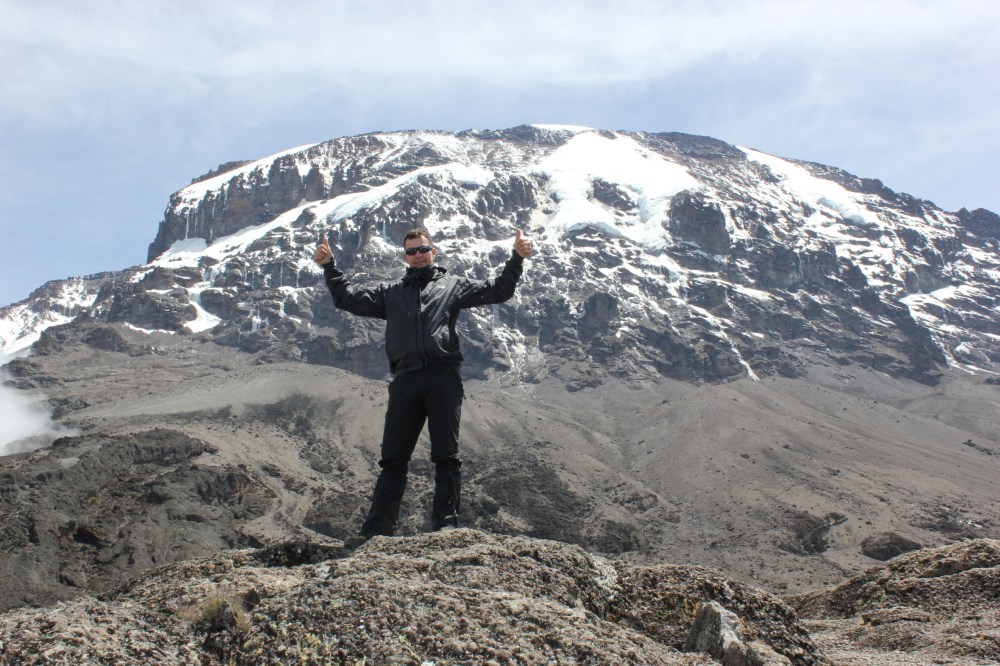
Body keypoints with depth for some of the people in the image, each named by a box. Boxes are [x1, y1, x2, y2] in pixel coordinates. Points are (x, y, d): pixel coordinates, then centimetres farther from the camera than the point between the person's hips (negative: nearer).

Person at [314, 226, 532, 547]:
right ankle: (378, 528, 5)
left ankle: (446, 523, 1)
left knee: (445, 454, -2)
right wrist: (329, 267, 9)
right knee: (393, 457, 3)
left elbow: (496, 290, 11)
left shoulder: (453, 285, 18)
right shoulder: (391, 293, 26)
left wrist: (516, 258, -1)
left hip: (443, 375, -2)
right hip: (405, 379, 3)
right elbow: (350, 298, 19)